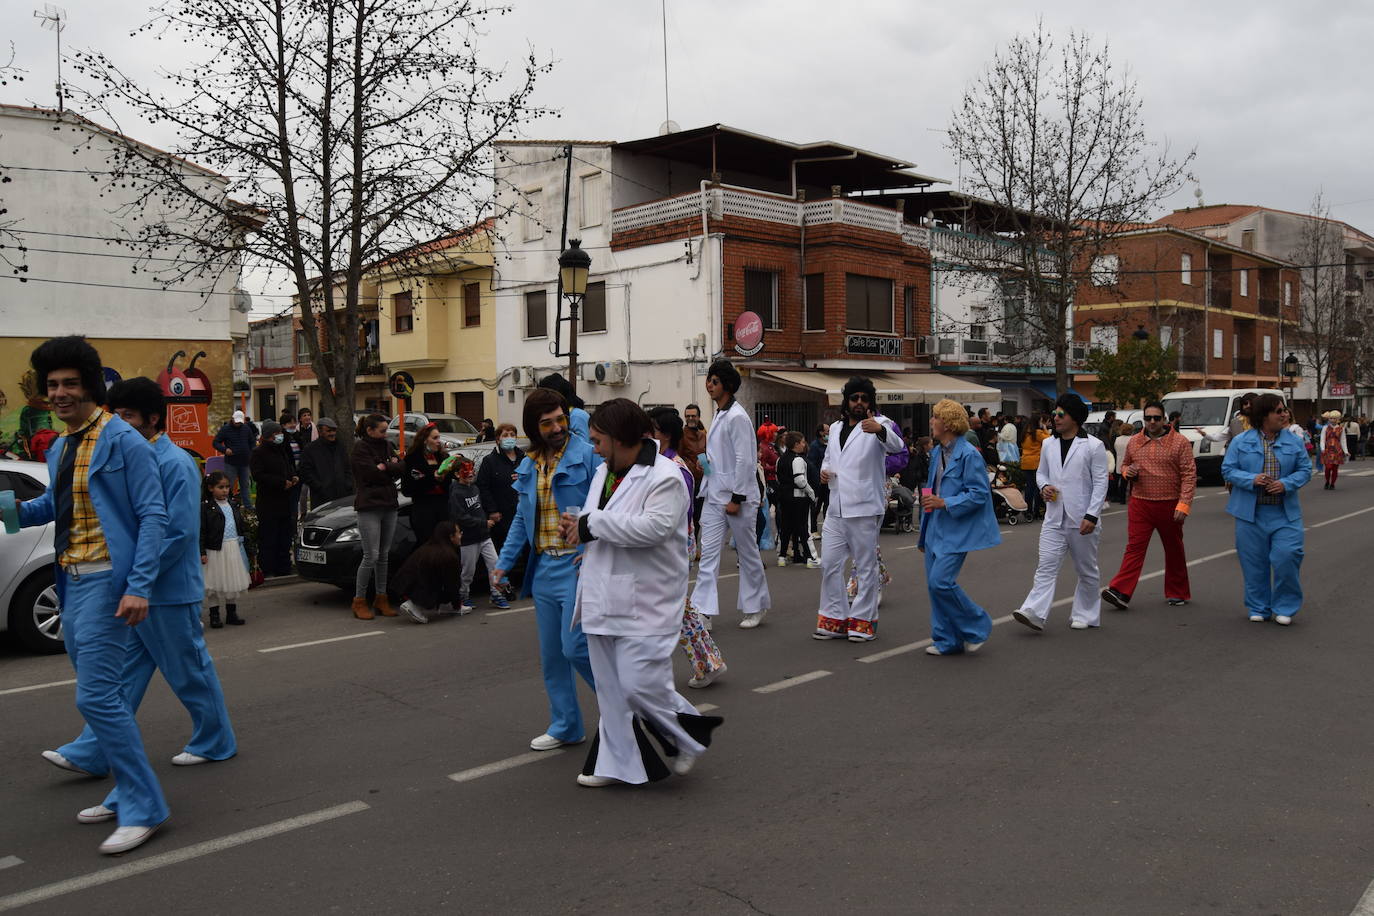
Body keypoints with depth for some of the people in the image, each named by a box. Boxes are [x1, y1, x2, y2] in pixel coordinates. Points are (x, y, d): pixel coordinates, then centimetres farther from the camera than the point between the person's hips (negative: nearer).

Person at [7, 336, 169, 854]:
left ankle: (144, 808, -4)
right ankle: (127, 792, 27)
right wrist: (16, 509, 6)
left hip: (108, 580, -9)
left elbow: (153, 515, -15)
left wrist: (139, 587, -21)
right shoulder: (59, 449, 14)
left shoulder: (123, 441, -11)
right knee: (103, 694, 14)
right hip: (72, 582, 9)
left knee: (96, 695, -12)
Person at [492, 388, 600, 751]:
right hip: (543, 568, 7)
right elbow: (521, 519, 19)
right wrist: (503, 562, 12)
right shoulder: (528, 466, 12)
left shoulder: (587, 455, -9)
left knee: (575, 647, -10)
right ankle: (565, 726, 26)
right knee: (551, 654, 12)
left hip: (577, 565, -7)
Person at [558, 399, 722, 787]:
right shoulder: (604, 473, 13)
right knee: (611, 689, 13)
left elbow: (653, 526, -28)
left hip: (644, 605, -8)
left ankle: (691, 734, 17)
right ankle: (619, 762, 26)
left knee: (639, 685, -8)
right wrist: (578, 524, 1)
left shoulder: (664, 477, -14)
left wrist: (591, 523, -21)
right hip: (605, 601, 8)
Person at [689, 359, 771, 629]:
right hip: (715, 495, 8)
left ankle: (757, 607, 24)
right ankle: (702, 611, 0)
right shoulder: (719, 414, 12)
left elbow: (744, 460, -18)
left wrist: (737, 498, -18)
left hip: (737, 495, -8)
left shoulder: (737, 417, -15)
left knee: (748, 553, 8)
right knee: (708, 553, 0)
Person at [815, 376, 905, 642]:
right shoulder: (836, 428, 16)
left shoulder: (877, 424, -4)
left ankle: (863, 622, 12)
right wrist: (824, 470, 6)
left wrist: (880, 430, -48)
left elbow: (896, 445, -25)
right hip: (836, 508, 6)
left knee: (866, 566, 2)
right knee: (829, 564, 8)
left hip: (864, 508, -6)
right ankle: (835, 620, 19)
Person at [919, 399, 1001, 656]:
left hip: (957, 531, -9)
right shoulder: (937, 453, 13)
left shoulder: (969, 454, -14)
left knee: (941, 581, -15)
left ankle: (977, 627, 6)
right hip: (936, 529, 9)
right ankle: (947, 641, 19)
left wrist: (944, 503, -22)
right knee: (934, 584, 8)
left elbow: (979, 494, -17)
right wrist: (923, 534, 23)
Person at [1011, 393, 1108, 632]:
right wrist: (1044, 486, -1)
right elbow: (1041, 472, 23)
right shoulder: (1049, 446, 9)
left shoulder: (1094, 446, -6)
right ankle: (1034, 613, -15)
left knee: (1086, 571, 11)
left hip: (1081, 520, -3)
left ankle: (1086, 615, 25)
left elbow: (1100, 483, -7)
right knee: (1046, 567, -7)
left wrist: (1091, 516, -15)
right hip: (1054, 518, 4)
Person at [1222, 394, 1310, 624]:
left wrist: (1286, 484, -13)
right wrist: (1252, 480, -18)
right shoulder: (1241, 441, -1)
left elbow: (1305, 470, 6)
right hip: (1250, 512, -1)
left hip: (1284, 513, 1)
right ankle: (1258, 608, 21)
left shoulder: (1293, 441, 5)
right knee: (1254, 561, 5)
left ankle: (1284, 607, 10)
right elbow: (1228, 469, -1)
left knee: (1287, 556, -9)